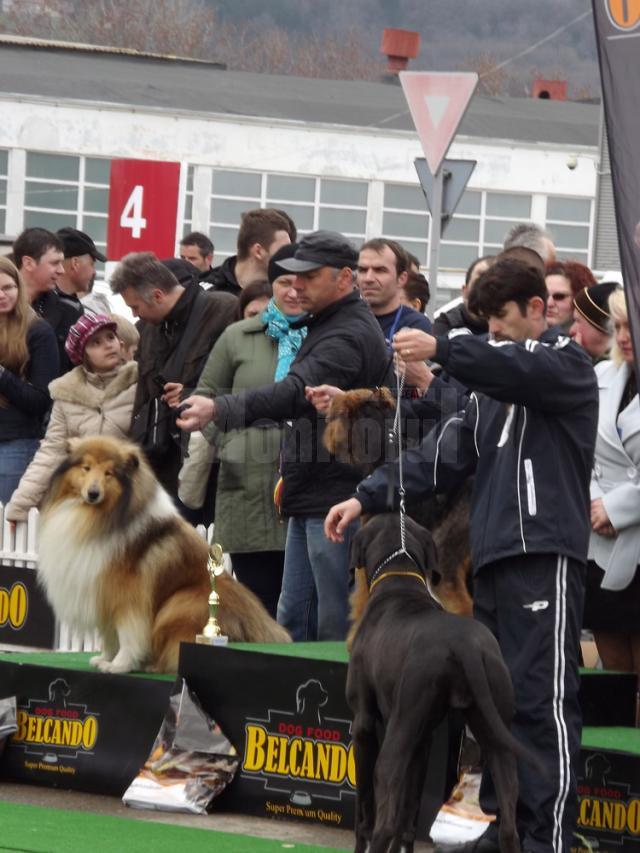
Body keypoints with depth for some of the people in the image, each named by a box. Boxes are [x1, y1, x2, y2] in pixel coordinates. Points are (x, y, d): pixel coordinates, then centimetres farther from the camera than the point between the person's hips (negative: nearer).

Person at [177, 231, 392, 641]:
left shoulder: (350, 335, -16)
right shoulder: (323, 323, 18)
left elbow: (298, 391, -31)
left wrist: (220, 409, -41)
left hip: (334, 499, -11)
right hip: (309, 499, 11)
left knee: (336, 627, -7)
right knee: (293, 621, 14)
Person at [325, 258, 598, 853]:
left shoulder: (567, 365, 0)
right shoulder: (492, 385, 23)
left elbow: (525, 368, -23)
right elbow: (444, 454, 18)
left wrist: (443, 350, -35)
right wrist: (368, 497, 8)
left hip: (544, 557, -8)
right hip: (492, 558, 8)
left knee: (542, 698, -12)